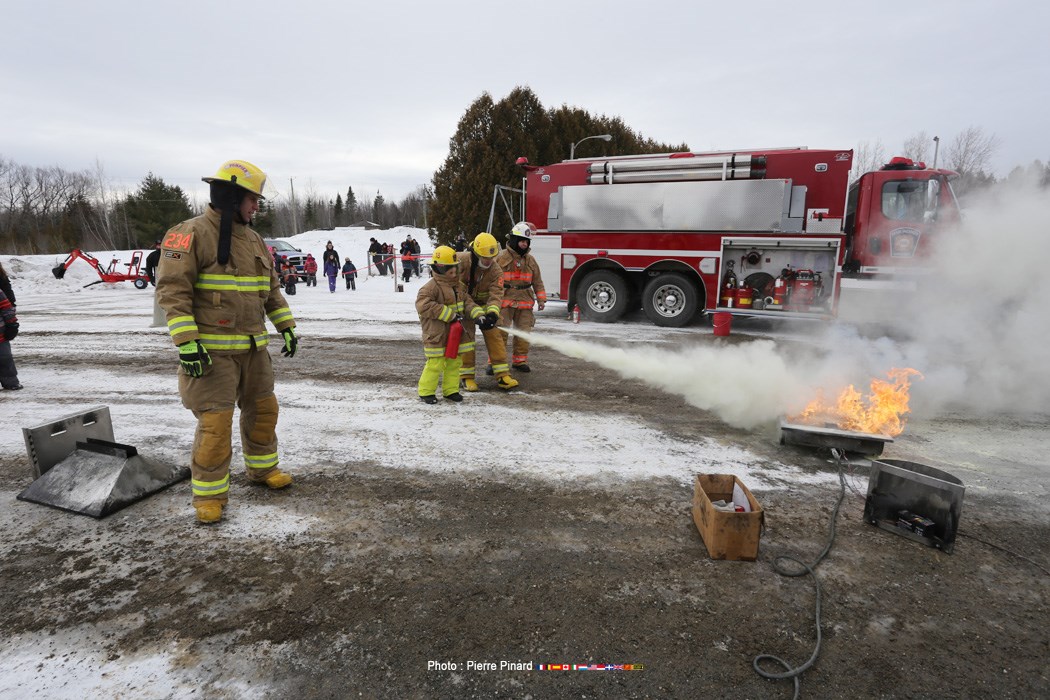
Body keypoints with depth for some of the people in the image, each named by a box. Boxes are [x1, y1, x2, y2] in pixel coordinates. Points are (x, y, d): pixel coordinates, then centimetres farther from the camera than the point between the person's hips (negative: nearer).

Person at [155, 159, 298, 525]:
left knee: (263, 408, 15)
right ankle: (209, 493, 13)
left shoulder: (254, 240, 12)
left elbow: (271, 288, 19)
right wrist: (187, 342, -21)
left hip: (253, 347, 7)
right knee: (215, 422, -4)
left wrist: (287, 327, 13)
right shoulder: (191, 234, -11)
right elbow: (172, 289, -16)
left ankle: (262, 467, 35)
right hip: (211, 350, -7)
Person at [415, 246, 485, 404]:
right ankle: (426, 392, 11)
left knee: (455, 362, 14)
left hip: (455, 333, 8)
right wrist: (449, 314, -24)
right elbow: (423, 305, -25)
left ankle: (451, 390, 27)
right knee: (435, 364, -4)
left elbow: (467, 302, 12)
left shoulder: (458, 285, 11)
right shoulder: (431, 287, -15)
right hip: (437, 334, -8)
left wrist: (479, 314, -8)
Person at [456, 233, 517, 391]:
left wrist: (492, 313, -42)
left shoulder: (496, 271, -15)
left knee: (494, 335, -4)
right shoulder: (461, 261, -22)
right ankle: (467, 376, 6)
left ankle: (502, 375, 0)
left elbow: (496, 295, -23)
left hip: (483, 305, 2)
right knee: (465, 337, -6)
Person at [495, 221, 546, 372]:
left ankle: (520, 361, 21)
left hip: (525, 303, 4)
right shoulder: (501, 258, -3)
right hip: (505, 302, -4)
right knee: (500, 332, -6)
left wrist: (541, 299, 8)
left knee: (523, 333, 8)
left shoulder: (530, 260, 10)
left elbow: (537, 281, 15)